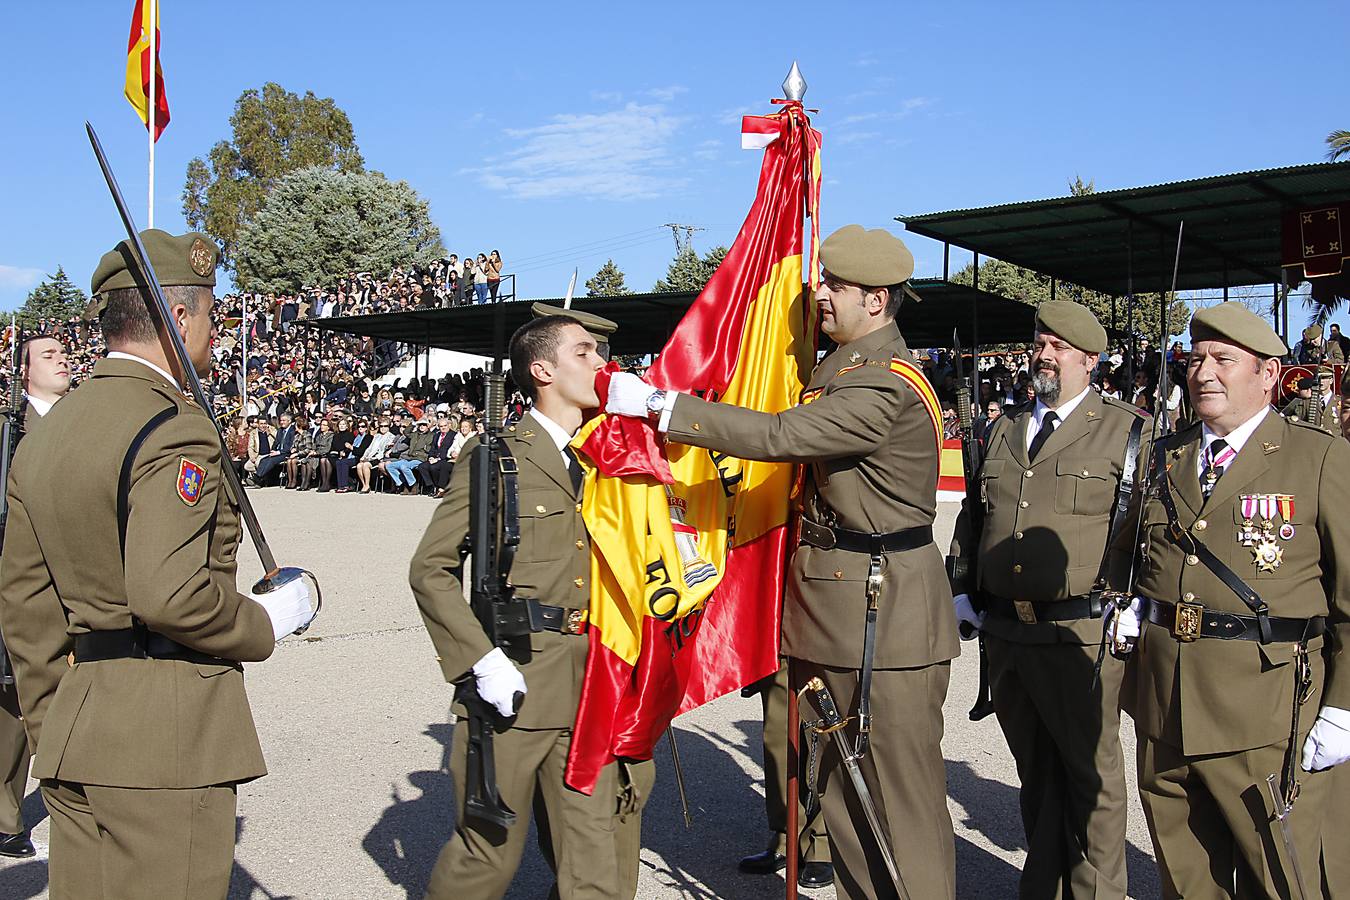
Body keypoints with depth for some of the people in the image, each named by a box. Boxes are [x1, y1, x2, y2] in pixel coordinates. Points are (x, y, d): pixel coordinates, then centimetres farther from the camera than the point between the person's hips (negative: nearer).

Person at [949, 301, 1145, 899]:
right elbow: (971, 519, 19)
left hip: (1081, 637, -5)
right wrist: (962, 593, 11)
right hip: (1004, 633, 5)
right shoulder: (1001, 433, 16)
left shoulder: (1127, 432, 1)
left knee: (1090, 771, 5)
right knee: (1034, 770, 16)